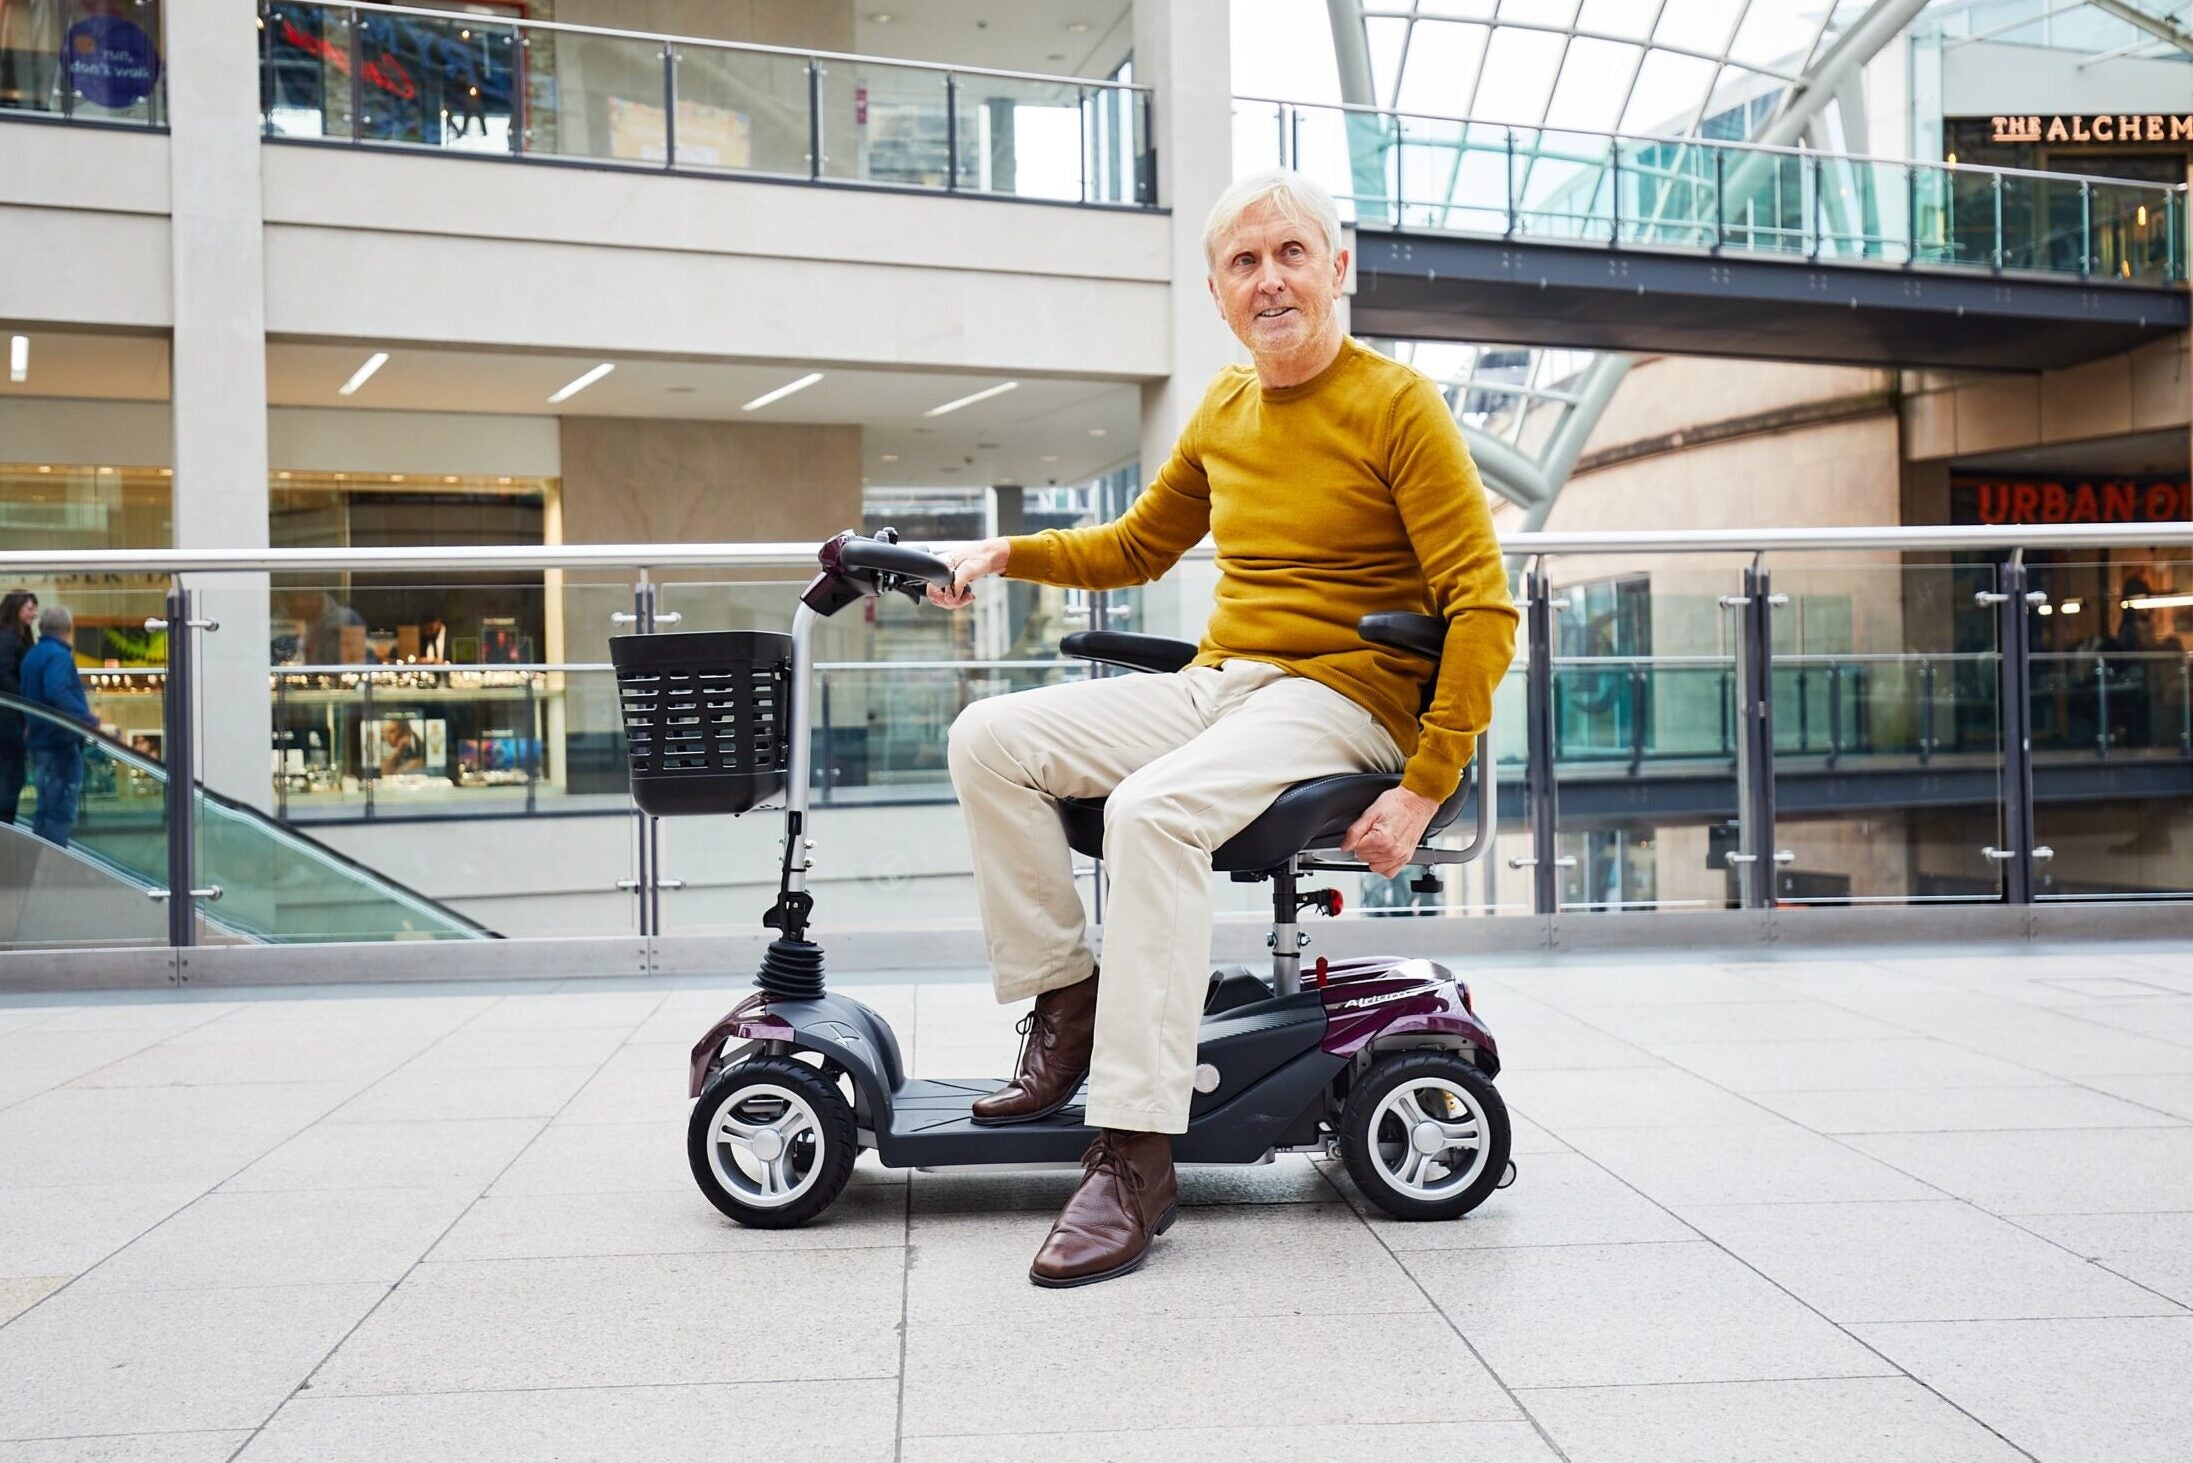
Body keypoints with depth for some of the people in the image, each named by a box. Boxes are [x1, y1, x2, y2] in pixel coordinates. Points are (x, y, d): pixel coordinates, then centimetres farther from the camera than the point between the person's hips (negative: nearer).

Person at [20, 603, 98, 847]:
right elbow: (57, 693, -30)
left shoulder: (32, 655, 15)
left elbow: (28, 697, 23)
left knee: (47, 808, 17)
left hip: (40, 742, 10)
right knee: (61, 811, -7)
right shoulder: (58, 655, -15)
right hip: (61, 743, -10)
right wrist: (89, 719, -32)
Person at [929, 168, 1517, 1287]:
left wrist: (1425, 789, -21)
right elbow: (1135, 548, 27)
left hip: (1342, 695, -7)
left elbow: (1484, 608, -13)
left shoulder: (1396, 404, -7)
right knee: (989, 740, -10)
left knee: (1151, 809, -34)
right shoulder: (1225, 408, 13)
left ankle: (1135, 1158, -30)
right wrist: (1006, 554, 10)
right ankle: (1063, 1004, 0)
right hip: (1214, 686, 7)